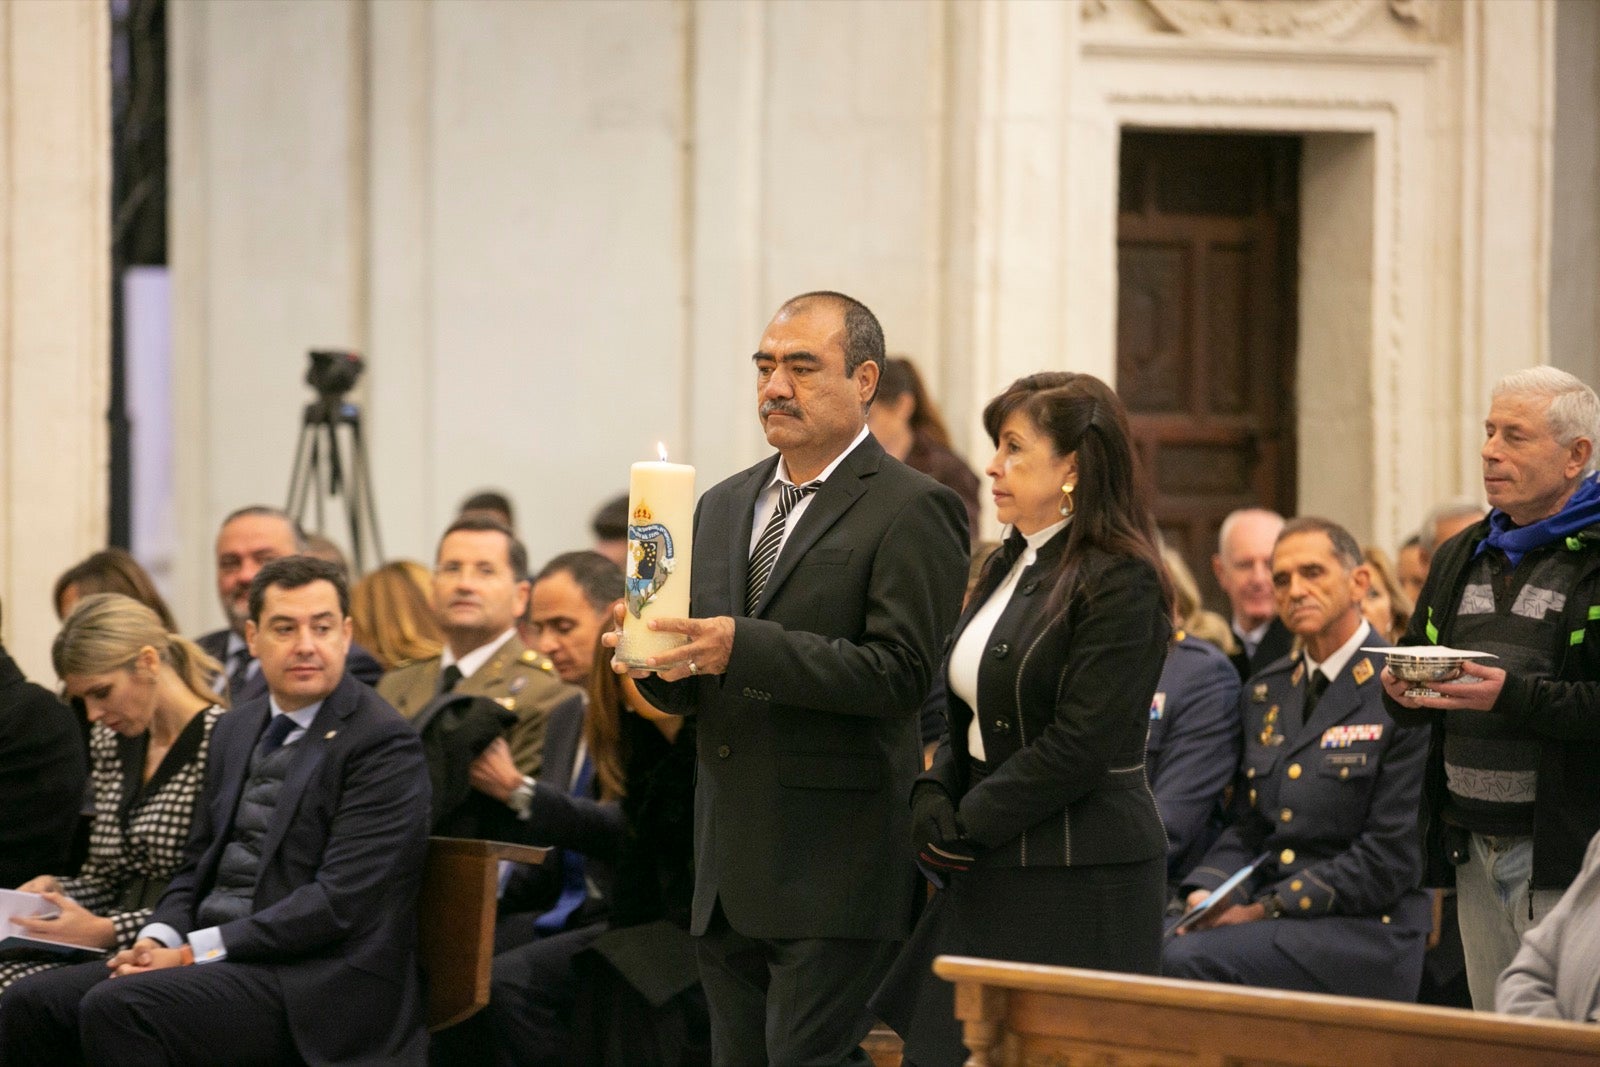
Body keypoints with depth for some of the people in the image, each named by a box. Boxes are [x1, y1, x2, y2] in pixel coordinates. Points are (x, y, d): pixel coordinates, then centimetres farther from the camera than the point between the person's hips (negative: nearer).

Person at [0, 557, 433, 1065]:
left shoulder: (385, 745, -8)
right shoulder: (235, 730, 18)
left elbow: (339, 902, -16)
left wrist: (198, 950, -16)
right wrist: (159, 939, -1)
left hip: (312, 980, -8)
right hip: (214, 955, 8)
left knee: (118, 1008, -29)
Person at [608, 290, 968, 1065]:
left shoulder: (913, 511, -6)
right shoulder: (724, 506, 18)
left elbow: (903, 674, -17)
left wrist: (742, 648, -23)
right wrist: (659, 663, -6)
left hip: (835, 876, -8)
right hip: (731, 870, 8)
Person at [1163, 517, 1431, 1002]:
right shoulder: (1264, 693, 19)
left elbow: (1390, 858, -11)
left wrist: (1266, 910, -14)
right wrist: (1205, 893, -2)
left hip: (1365, 930, -6)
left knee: (1185, 960, -29)